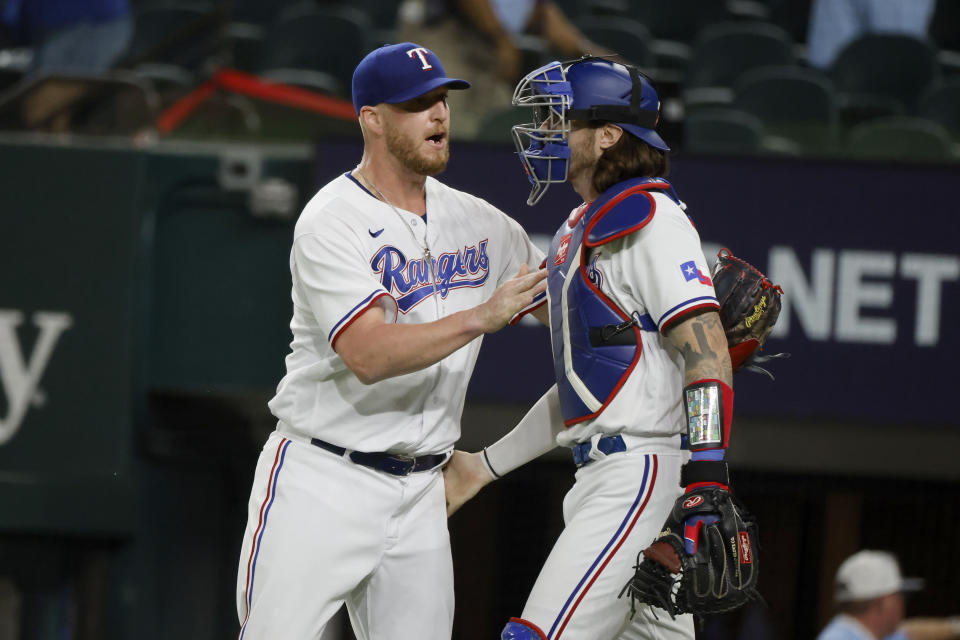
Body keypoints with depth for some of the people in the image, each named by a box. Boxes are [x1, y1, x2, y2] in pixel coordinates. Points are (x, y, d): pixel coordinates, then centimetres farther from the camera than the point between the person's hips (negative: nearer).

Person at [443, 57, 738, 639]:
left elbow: (708, 355, -18)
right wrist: (486, 465, 26)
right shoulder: (580, 230, 21)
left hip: (644, 473, -10)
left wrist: (707, 489, -26)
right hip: (603, 476, 10)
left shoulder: (651, 220, -9)